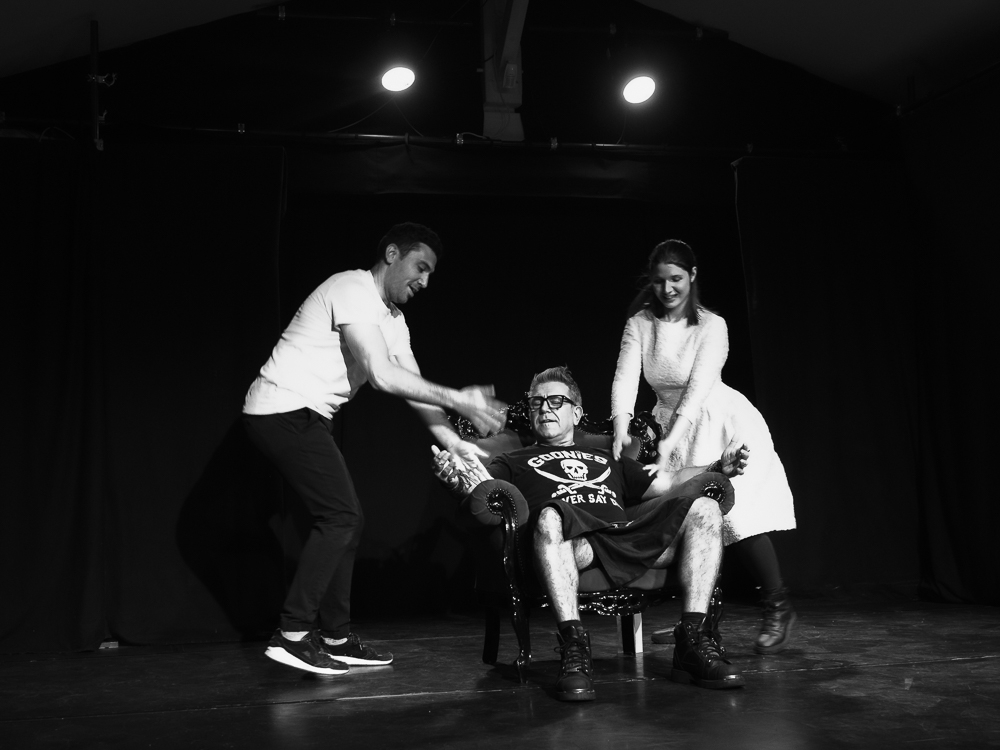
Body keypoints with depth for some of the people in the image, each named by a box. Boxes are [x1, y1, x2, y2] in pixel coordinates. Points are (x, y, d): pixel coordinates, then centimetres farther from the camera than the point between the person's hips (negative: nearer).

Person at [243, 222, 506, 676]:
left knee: (346, 520, 8)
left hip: (304, 418, 10)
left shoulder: (392, 319, 15)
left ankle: (336, 639, 14)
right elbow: (380, 374, -26)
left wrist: (454, 443, 0)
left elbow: (411, 385, 11)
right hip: (284, 410, -10)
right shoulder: (353, 290, -16)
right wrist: (457, 400, -23)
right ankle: (293, 635, -8)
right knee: (340, 516, -12)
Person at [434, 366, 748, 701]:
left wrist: (720, 467, 17)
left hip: (629, 540, 4)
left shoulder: (608, 459, 40)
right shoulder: (515, 461, 30)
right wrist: (457, 473, -17)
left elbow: (667, 482, 33)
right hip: (575, 541, -4)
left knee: (704, 508, -18)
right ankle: (574, 648, -38)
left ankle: (693, 641, -23)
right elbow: (485, 488, 8)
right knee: (551, 517, -39)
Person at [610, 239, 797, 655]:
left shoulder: (711, 326, -13)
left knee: (738, 512, -15)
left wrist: (669, 442, -34)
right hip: (670, 424, 4)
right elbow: (625, 376, -14)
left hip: (718, 422, -4)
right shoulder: (640, 323, -3)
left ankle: (778, 606, 2)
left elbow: (698, 388, -24)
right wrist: (621, 426, -31)